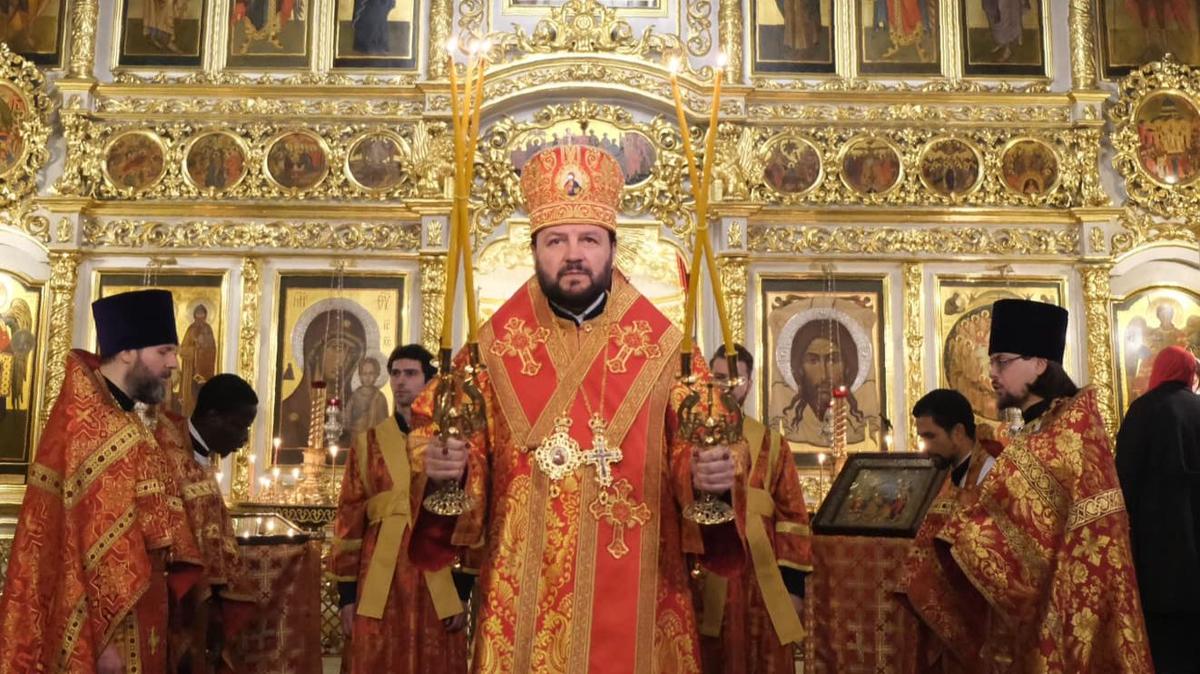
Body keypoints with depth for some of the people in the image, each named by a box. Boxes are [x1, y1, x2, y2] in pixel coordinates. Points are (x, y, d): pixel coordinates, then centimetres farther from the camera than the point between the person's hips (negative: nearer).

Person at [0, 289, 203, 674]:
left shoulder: (115, 418, 12)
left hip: (122, 610, 10)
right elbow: (99, 545, -23)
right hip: (112, 624, -10)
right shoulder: (101, 428, -19)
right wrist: (106, 638, -22)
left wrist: (173, 580, 16)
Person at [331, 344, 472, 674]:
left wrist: (463, 592, -1)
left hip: (437, 578, 0)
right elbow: (349, 516, 6)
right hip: (379, 577, 1)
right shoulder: (367, 442, 7)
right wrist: (347, 593, 2)